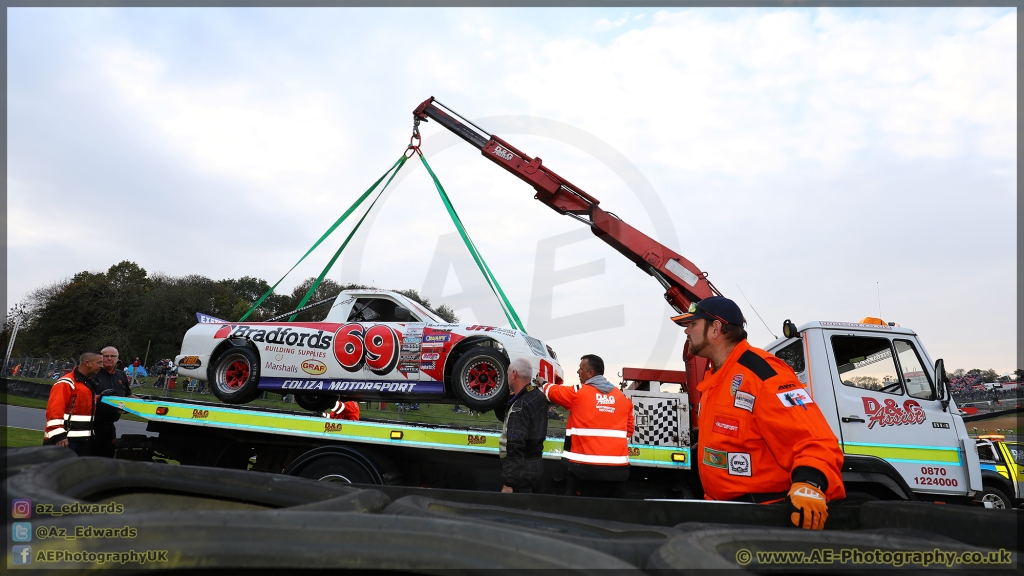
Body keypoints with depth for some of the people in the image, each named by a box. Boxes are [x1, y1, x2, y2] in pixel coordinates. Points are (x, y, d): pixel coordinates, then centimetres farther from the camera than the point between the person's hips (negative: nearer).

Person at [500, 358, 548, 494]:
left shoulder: (519, 407, -22)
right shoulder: (539, 396, 2)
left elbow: (515, 448, -24)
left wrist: (508, 483, -22)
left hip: (522, 471, -9)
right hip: (536, 466, 9)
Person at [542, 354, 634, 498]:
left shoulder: (578, 393, -2)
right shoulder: (624, 397, 11)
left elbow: (551, 391, 14)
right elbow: (628, 429, 17)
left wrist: (543, 384, 35)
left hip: (586, 466, -4)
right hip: (618, 467, 4)